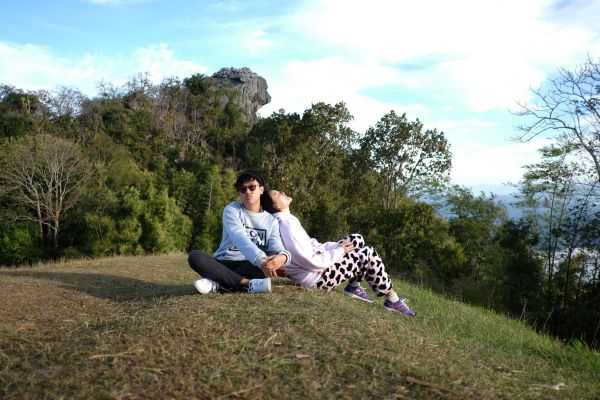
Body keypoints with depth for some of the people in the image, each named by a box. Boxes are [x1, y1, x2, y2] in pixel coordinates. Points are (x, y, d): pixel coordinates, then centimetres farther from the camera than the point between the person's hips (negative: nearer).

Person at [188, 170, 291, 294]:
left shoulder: (271, 221, 5)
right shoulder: (231, 210, -4)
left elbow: (277, 247, -11)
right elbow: (241, 240, -23)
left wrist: (283, 256, -39)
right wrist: (261, 260, -41)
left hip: (251, 267, 2)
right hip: (224, 263, -1)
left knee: (275, 258, -29)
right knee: (195, 256, -29)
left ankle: (217, 283, -29)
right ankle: (248, 284, -35)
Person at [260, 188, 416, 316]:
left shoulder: (285, 220, 3)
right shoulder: (287, 227, -28)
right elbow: (313, 263, -26)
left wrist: (335, 246, 3)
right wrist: (339, 251, -13)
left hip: (318, 260, 10)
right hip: (318, 276, -10)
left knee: (356, 239, 13)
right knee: (368, 254, -5)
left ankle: (354, 286, 17)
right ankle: (392, 299, 7)